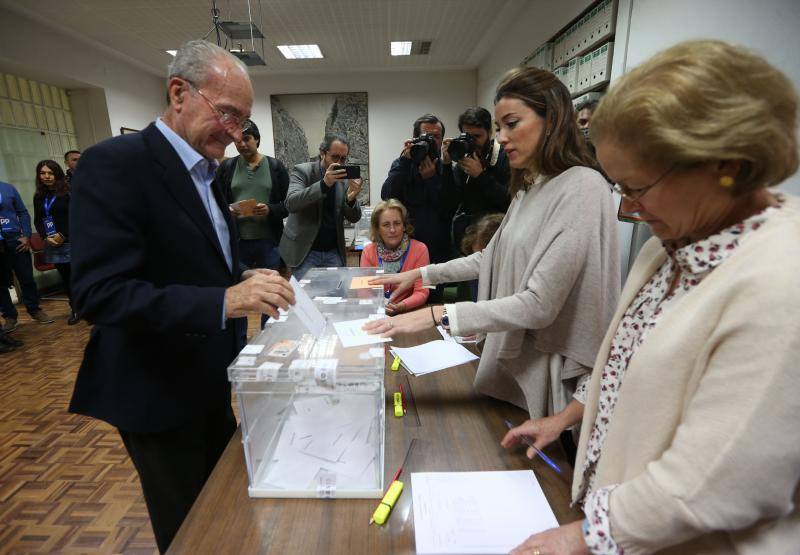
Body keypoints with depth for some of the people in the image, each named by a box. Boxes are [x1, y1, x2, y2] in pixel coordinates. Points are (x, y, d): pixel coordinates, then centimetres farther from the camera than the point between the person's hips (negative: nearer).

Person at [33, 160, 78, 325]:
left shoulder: (68, 192, -3)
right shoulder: (39, 197, 13)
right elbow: (37, 220, 13)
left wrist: (63, 235, -13)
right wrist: (46, 237, -4)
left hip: (71, 241, -5)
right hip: (53, 244, 5)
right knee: (65, 277, 9)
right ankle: (75, 308, 17)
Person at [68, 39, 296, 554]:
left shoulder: (206, 173, 7)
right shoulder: (115, 163, -19)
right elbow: (100, 293, -27)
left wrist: (244, 280, -5)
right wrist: (225, 300, -36)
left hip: (211, 380, 8)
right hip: (160, 393, -7)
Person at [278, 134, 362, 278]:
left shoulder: (345, 179, 5)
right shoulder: (302, 171, -4)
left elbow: (354, 218, 2)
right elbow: (291, 203, -20)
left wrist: (351, 199, -20)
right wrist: (324, 184, -31)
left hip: (334, 253, 3)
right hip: (304, 252, -3)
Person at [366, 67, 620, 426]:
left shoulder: (582, 187, -20)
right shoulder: (528, 188, 9)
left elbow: (539, 305, -25)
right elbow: (492, 258, 14)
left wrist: (438, 315, -29)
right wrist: (422, 274, 11)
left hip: (549, 372, -8)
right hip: (510, 352, 8)